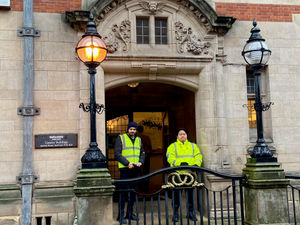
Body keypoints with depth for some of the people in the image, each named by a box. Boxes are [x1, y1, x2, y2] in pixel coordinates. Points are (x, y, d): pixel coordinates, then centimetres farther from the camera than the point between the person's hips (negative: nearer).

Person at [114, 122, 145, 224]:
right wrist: (127, 163, -17)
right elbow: (117, 154, -9)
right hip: (125, 169, -6)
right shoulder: (121, 138, -2)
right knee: (124, 192, -7)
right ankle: (121, 216, 0)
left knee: (133, 192, 11)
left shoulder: (138, 139, 16)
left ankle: (130, 213, 22)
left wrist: (140, 162, -2)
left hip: (136, 169, 6)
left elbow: (142, 153, 18)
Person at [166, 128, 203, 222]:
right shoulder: (172, 146, 7)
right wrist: (180, 163, -22)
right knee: (176, 194, 1)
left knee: (190, 193, 7)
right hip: (177, 173, -3)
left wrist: (196, 164, -12)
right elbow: (170, 158, -7)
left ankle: (191, 212, 19)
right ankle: (175, 213, 12)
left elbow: (198, 156, 9)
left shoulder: (193, 146, 19)